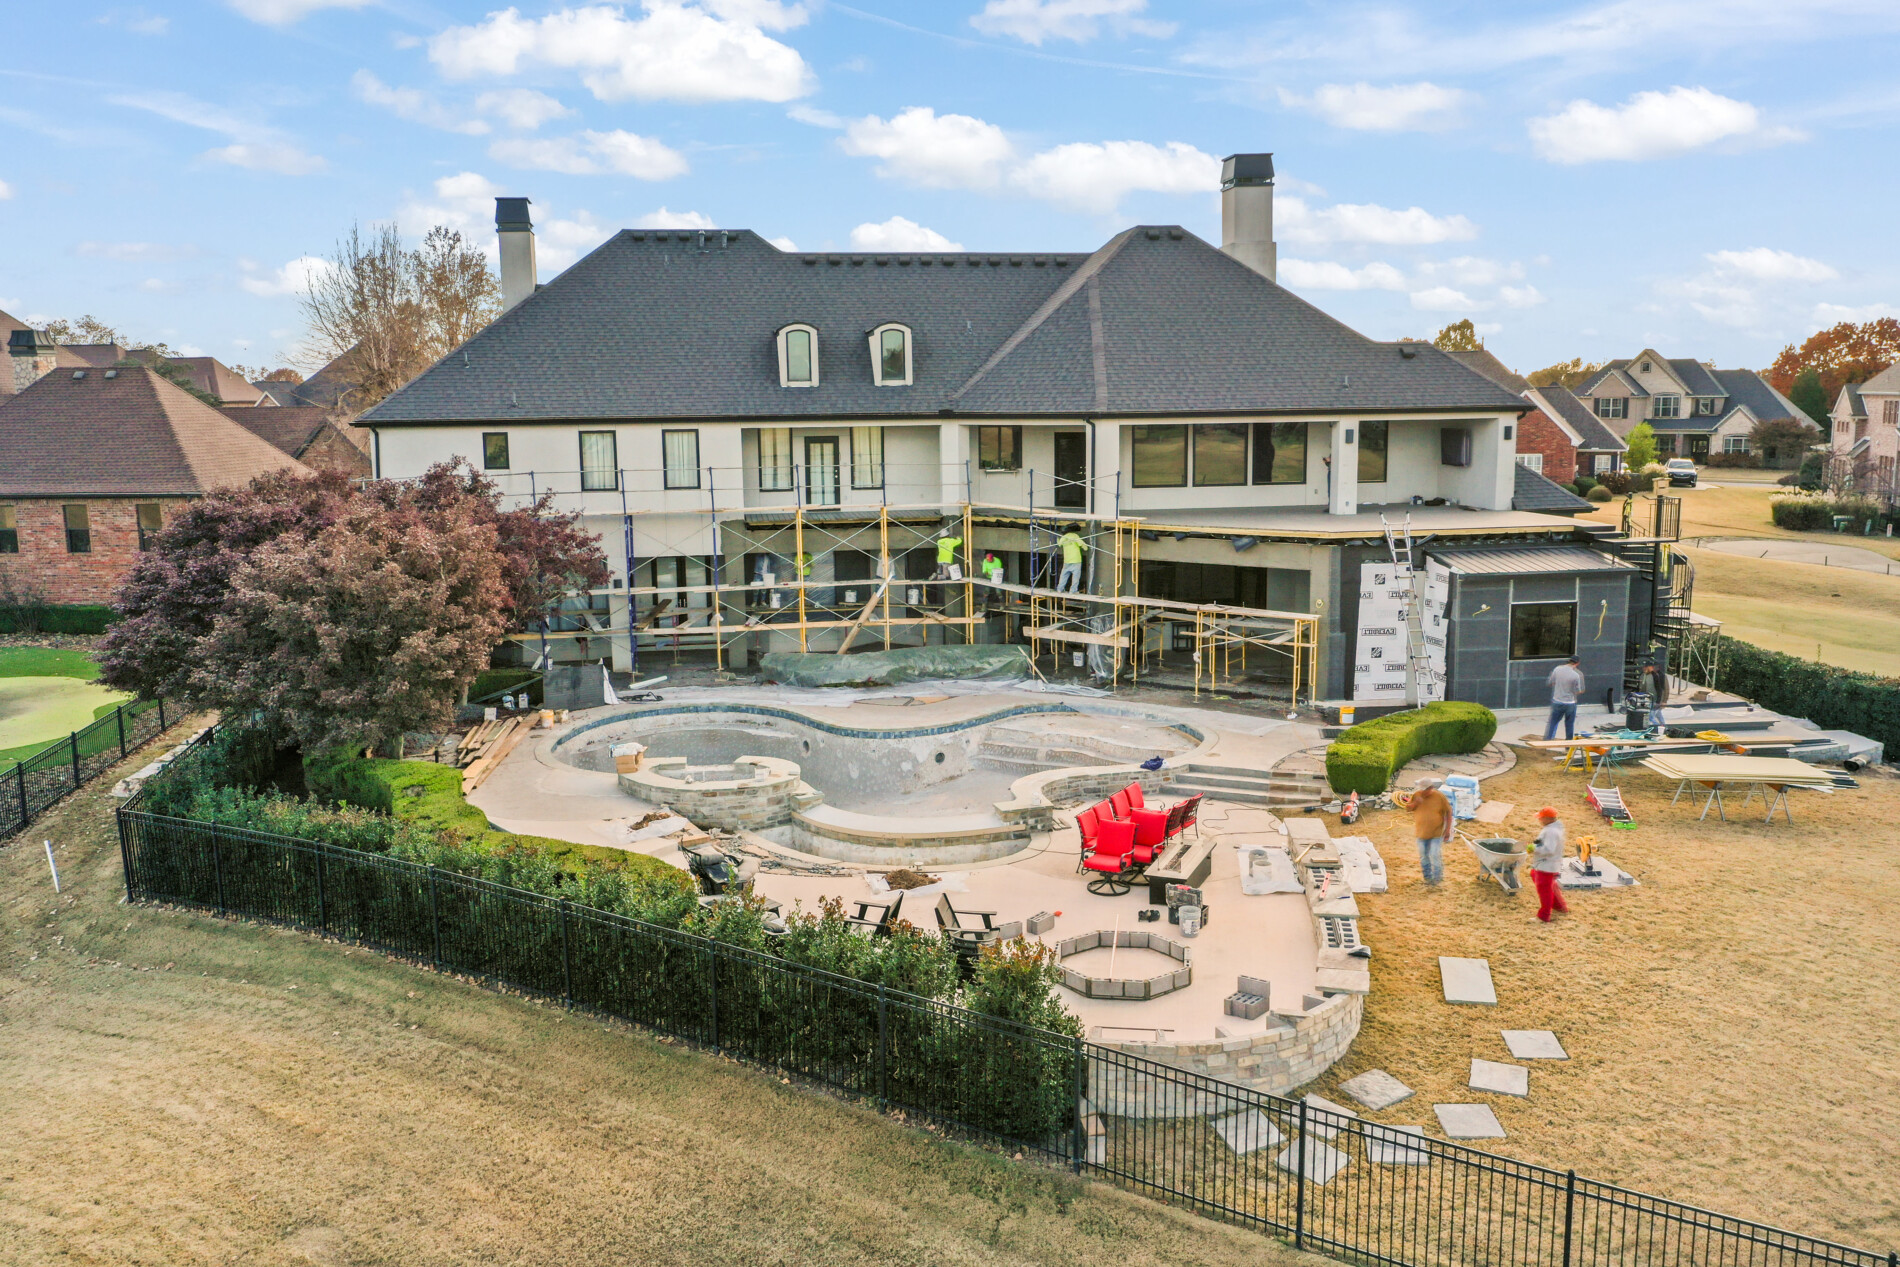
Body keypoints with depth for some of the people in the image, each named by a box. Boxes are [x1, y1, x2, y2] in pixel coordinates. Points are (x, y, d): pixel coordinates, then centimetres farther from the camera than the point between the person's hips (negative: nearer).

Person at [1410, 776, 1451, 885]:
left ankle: (1437, 877, 15)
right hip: (1421, 832, 4)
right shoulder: (1417, 795, -5)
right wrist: (1415, 803, -19)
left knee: (1435, 855, -5)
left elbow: (1448, 812, -5)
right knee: (1423, 856, 12)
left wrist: (1448, 829, -8)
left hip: (1436, 832, -3)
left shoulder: (1439, 796, -13)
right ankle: (1427, 876, 28)